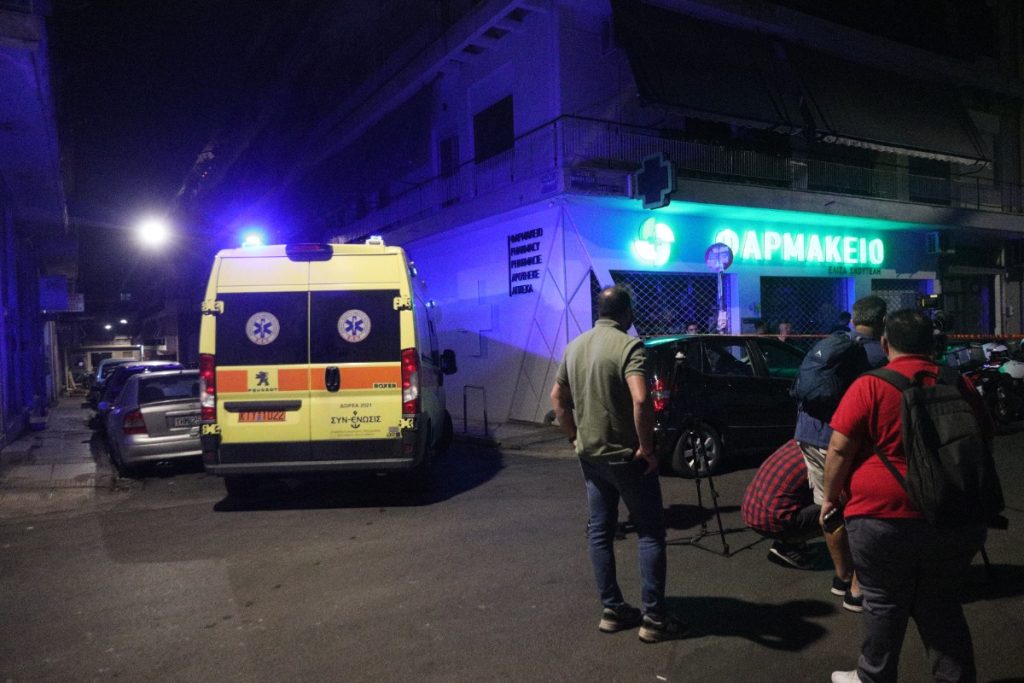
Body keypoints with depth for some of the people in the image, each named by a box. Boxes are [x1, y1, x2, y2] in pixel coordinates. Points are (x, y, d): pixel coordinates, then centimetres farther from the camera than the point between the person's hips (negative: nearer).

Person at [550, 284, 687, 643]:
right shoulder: (628, 345, -16)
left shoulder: (575, 346, 7)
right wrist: (646, 447, -19)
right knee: (650, 532, 5)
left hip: (590, 455, 7)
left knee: (600, 530, 13)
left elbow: (557, 397, 14)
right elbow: (640, 399, -29)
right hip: (626, 455, -7)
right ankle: (654, 618, 8)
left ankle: (612, 610, 21)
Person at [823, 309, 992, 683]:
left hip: (885, 517, -4)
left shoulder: (870, 386, -10)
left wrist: (831, 497, 2)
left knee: (885, 605, 12)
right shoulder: (960, 385, 6)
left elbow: (840, 449, -11)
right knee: (940, 603, 20)